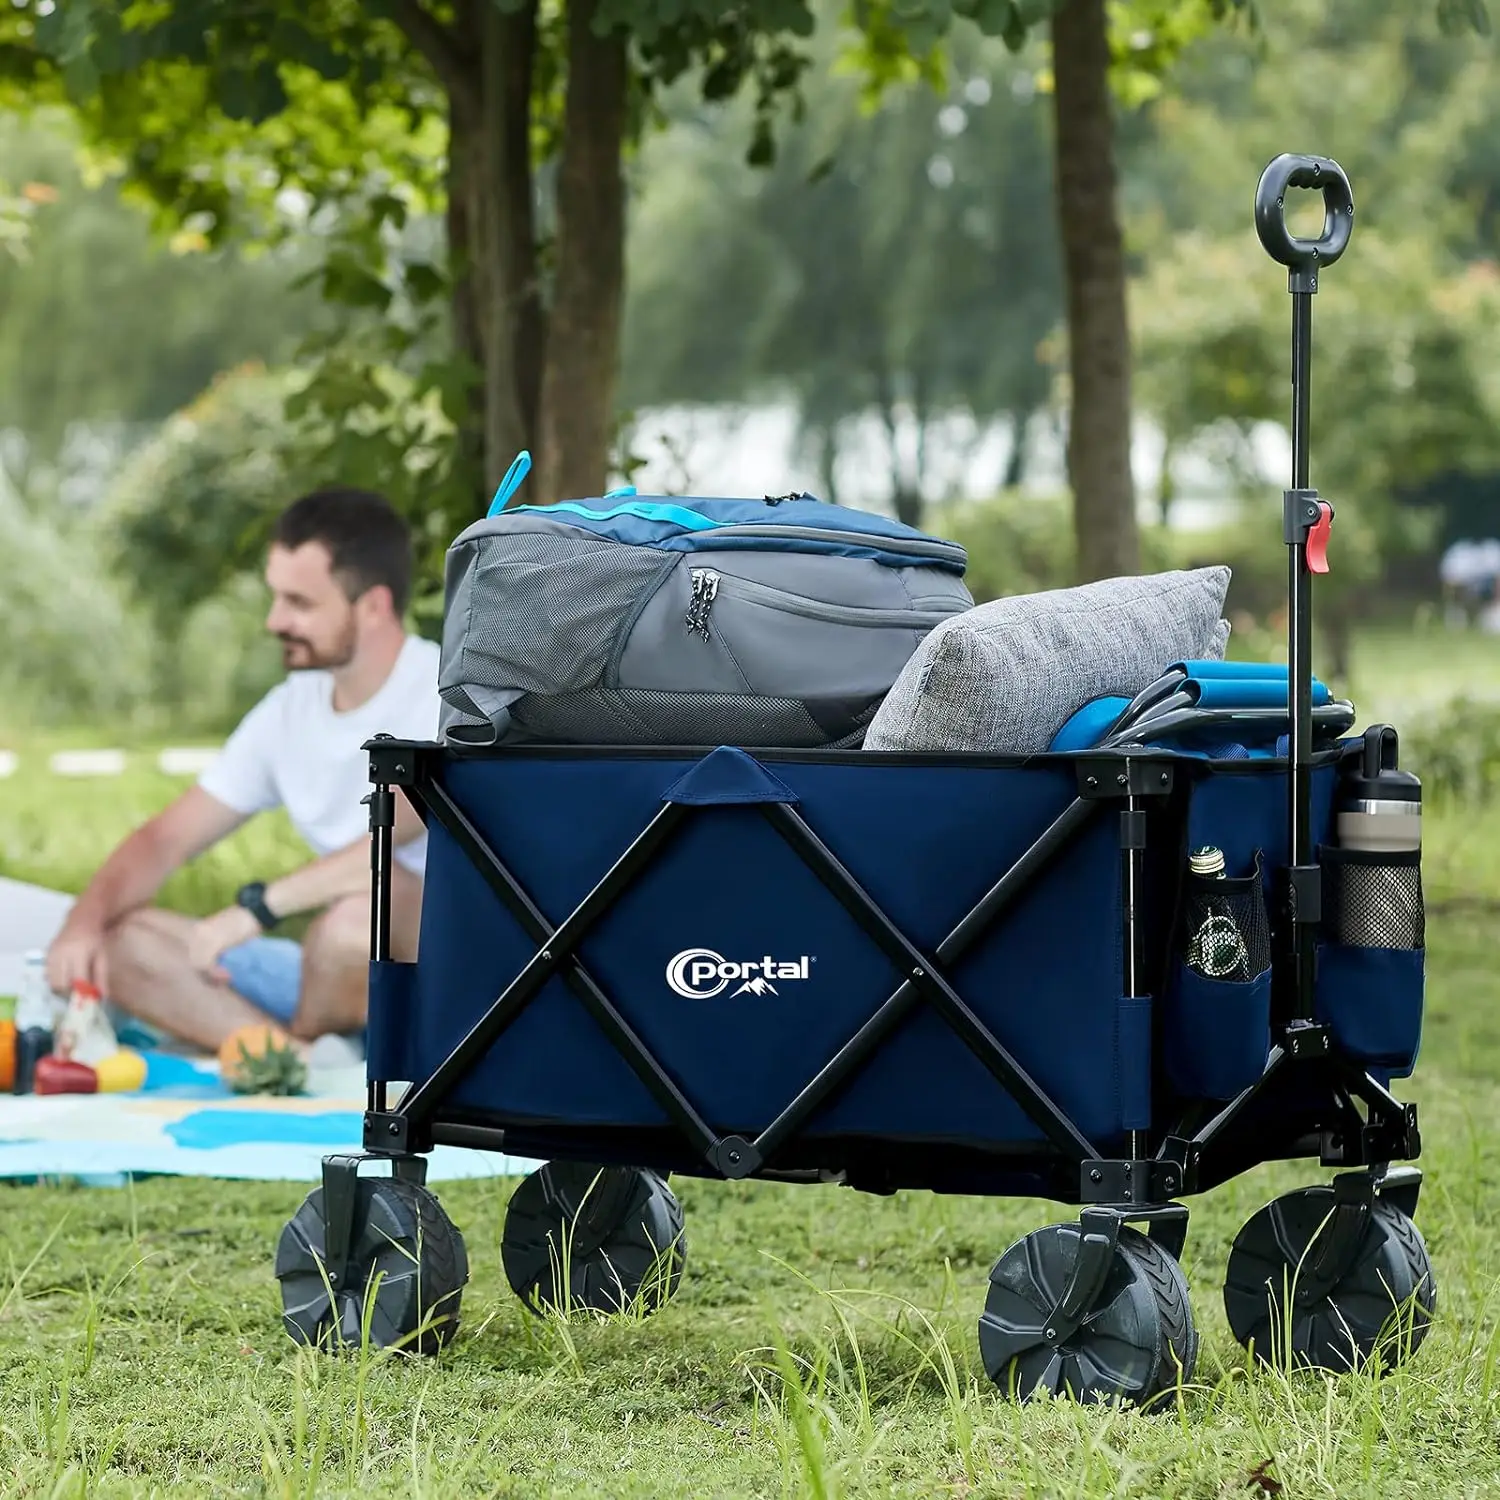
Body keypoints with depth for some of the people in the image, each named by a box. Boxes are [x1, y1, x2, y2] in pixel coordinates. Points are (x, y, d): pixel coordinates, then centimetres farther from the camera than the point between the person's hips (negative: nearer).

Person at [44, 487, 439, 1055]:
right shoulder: (289, 710, 6)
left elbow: (396, 832, -32)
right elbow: (166, 838, 8)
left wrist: (258, 905, -30)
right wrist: (86, 919, -10)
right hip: (354, 981, 7)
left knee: (369, 894, -39)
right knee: (121, 941, -5)